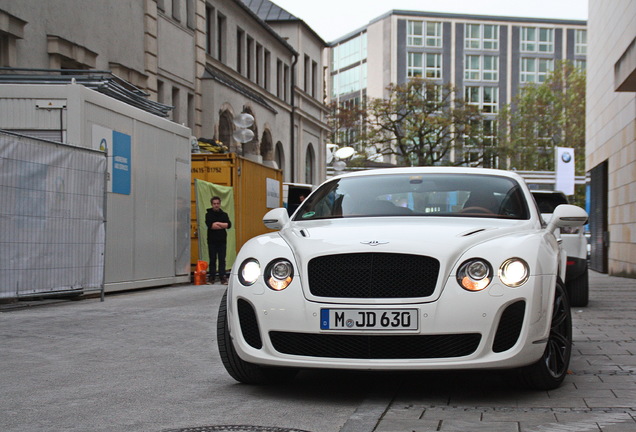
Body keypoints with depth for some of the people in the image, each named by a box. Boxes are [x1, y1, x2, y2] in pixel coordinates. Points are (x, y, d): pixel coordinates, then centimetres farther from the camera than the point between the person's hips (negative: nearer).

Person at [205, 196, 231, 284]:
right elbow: (210, 225, -14)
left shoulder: (224, 215, 10)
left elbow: (229, 225, -5)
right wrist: (222, 226, -8)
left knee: (222, 260, -1)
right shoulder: (208, 214, 3)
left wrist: (217, 223, -10)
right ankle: (212, 278, 5)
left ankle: (222, 277, 1)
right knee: (212, 260, 1)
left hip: (222, 241, 2)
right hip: (212, 241, -2)